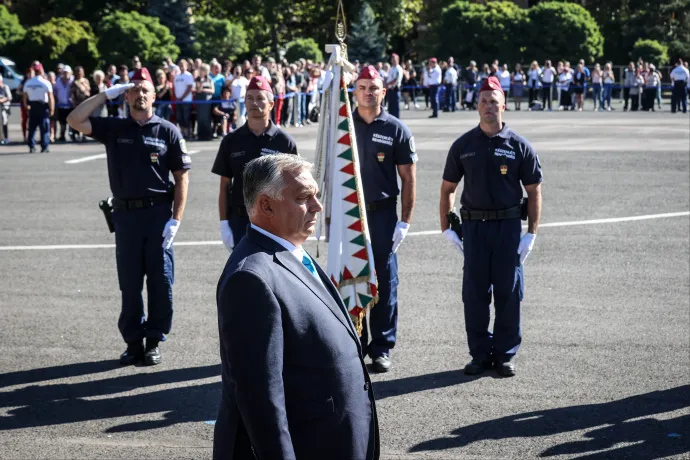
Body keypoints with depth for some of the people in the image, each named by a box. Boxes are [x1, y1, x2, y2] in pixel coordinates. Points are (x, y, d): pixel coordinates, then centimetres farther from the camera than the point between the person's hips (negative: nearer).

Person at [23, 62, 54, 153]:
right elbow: (50, 97, -13)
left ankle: (31, 146, 8)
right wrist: (52, 109, -8)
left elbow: (25, 97, 12)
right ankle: (44, 147, -2)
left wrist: (27, 106, 22)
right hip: (43, 106, -4)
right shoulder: (46, 83, -8)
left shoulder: (27, 83, 7)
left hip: (32, 107, 4)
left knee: (32, 128, 10)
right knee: (44, 128, 1)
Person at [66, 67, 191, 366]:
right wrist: (107, 94, -4)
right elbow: (74, 120, -6)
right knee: (129, 283, 8)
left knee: (160, 281, 2)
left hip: (159, 213, -2)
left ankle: (154, 342, 14)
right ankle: (133, 341, 19)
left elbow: (181, 177, 0)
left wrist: (176, 219, -7)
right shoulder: (113, 128, 7)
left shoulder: (168, 131, 2)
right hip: (125, 214, 2)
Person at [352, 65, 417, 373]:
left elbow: (409, 178, 1)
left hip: (382, 212, -2)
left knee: (384, 282, 1)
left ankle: (381, 348, 10)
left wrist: (405, 221, -5)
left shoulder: (396, 129, 0)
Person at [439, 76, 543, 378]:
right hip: (473, 226, 1)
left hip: (508, 226, -1)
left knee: (508, 293, 2)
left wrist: (531, 234, -3)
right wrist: (446, 228, 3)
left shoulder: (519, 146, 1)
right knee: (474, 294, 4)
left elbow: (534, 191, 3)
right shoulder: (463, 145, 6)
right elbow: (447, 188, 11)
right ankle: (480, 354, 15)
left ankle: (505, 355, 13)